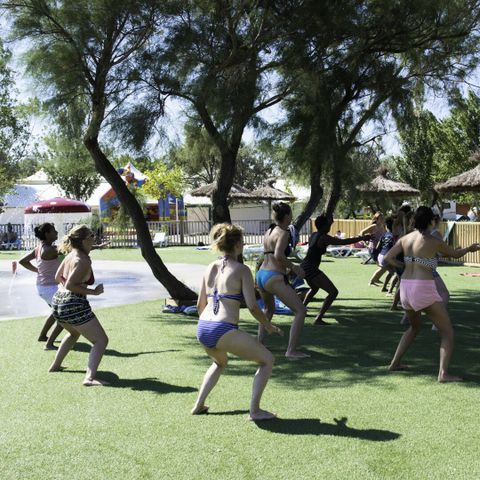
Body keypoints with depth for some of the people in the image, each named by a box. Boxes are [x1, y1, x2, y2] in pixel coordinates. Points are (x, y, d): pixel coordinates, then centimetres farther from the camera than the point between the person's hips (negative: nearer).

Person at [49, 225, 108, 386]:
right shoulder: (83, 261, -17)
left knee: (74, 333, 37)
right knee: (101, 340, -6)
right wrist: (93, 291, -15)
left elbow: (58, 277, 21)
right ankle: (90, 377, -23)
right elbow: (70, 285, -22)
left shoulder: (70, 255, 10)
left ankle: (55, 366, 44)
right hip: (75, 306, -10)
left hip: (58, 302, 10)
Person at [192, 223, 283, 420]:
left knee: (220, 362, 37)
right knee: (267, 360, 11)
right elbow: (253, 307, -8)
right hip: (224, 331, -7)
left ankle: (199, 405, 31)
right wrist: (269, 326, 8)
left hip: (202, 330, 7)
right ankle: (254, 411, 7)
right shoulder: (242, 270, -4)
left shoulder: (210, 268, 13)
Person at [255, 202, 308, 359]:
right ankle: (291, 350, -11)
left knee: (269, 309, 32)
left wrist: (287, 267, 23)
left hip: (261, 275, 9)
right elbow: (278, 255, -24)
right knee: (300, 311, -5)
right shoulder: (283, 233, -9)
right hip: (274, 278, -9)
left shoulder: (268, 231, 15)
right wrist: (293, 267, -12)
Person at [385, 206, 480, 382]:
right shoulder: (434, 242, -8)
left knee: (415, 327, 30)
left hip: (405, 287, 6)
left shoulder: (405, 239, 6)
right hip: (424, 288, -6)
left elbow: (388, 258, 4)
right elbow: (456, 254, 8)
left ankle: (395, 363, 27)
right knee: (447, 332, 3)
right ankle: (443, 373, -11)